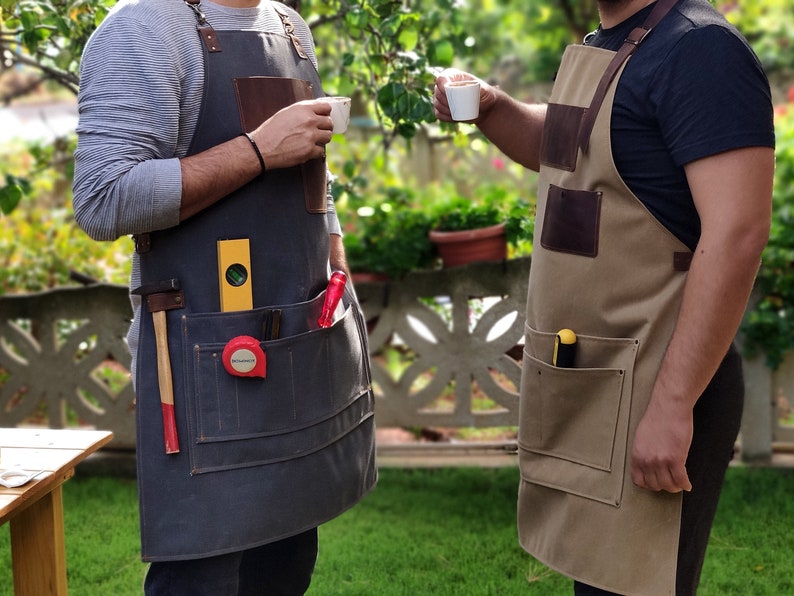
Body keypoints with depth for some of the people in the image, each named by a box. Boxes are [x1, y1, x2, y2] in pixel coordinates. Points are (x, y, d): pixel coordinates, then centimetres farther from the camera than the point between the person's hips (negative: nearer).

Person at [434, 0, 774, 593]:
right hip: (582, 381, 9)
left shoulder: (701, 48, -15)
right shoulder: (597, 49, 13)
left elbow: (737, 233, -23)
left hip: (646, 391, -9)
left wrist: (672, 405, -26)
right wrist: (489, 106, 11)